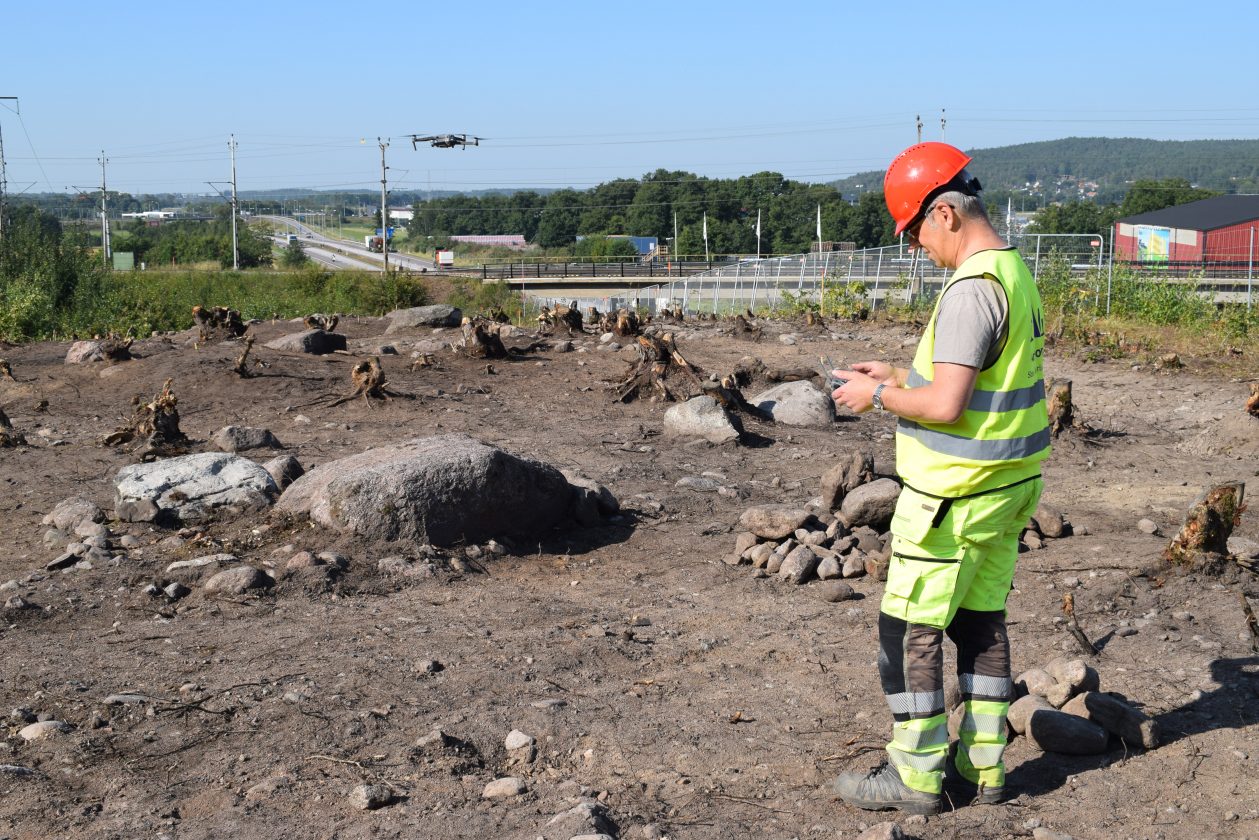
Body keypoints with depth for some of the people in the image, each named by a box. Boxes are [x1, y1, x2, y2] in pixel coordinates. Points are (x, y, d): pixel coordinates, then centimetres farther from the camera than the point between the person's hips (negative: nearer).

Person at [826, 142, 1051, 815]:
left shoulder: (972, 288, -22)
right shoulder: (1015, 273, 10)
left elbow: (947, 405, -26)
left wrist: (877, 396, -11)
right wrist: (901, 376, 14)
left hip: (955, 494, -10)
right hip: (1007, 482, 10)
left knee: (908, 632, 1)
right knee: (982, 622, 15)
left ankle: (916, 776, 10)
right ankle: (982, 766, 24)